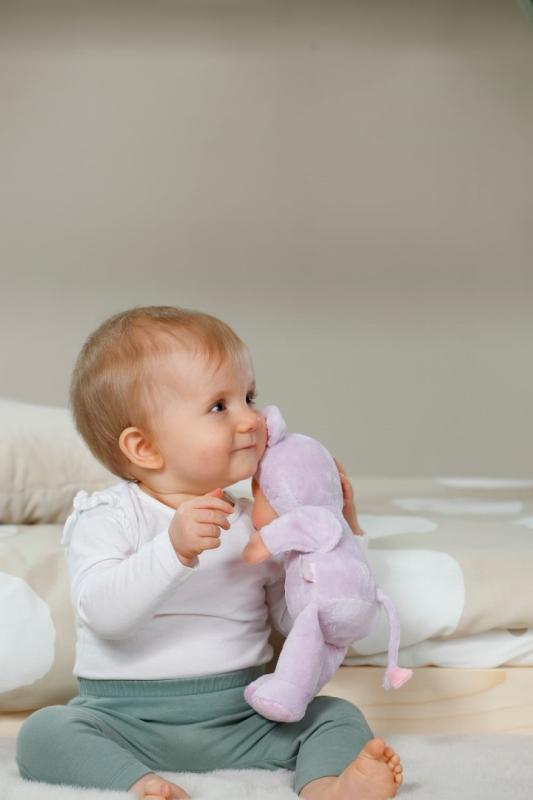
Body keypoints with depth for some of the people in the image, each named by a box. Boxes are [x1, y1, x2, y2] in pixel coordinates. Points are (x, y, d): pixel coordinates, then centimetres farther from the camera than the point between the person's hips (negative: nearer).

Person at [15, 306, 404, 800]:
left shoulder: (260, 523, 6)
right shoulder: (108, 518, -6)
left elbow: (298, 620, 8)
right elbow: (103, 613, -23)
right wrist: (173, 548, -35)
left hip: (240, 719, 3)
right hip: (125, 716, -3)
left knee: (338, 716, -13)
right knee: (45, 732, -25)